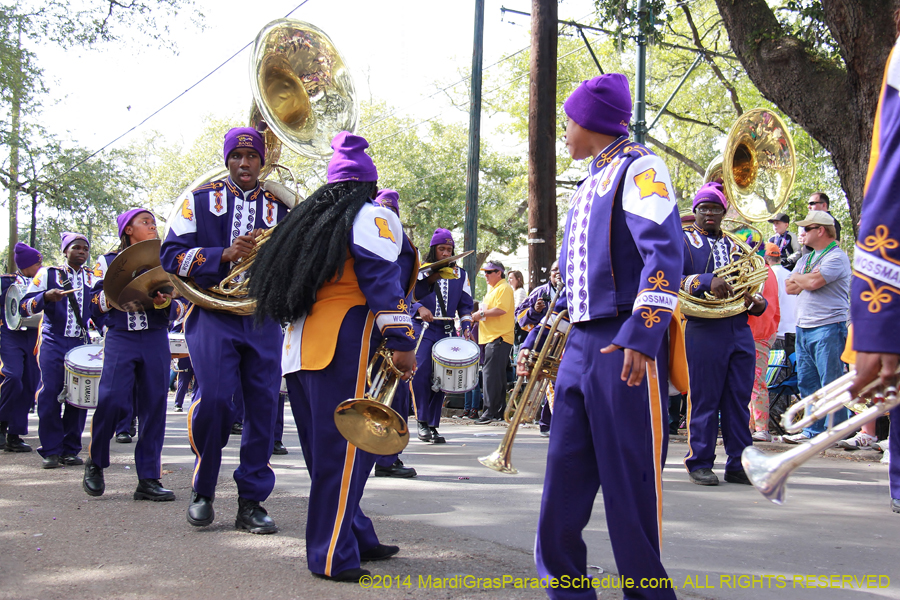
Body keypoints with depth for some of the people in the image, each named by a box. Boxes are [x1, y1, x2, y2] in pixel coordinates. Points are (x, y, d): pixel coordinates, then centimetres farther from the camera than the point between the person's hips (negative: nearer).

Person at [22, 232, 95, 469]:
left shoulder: (93, 278, 14)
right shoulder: (48, 274, 7)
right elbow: (25, 306, -1)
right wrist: (46, 297, -18)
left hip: (82, 345, 2)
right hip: (53, 344, -2)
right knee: (50, 395, -7)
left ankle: (70, 450, 8)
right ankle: (51, 451, 1)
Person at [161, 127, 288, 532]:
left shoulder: (279, 208, 16)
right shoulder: (199, 200, 9)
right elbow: (172, 256, 0)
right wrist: (225, 254, -14)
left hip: (264, 317, 3)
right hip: (214, 314, -2)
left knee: (264, 405, -2)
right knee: (215, 397, -18)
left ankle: (251, 501, 9)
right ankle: (203, 490, 4)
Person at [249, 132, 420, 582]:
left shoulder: (309, 217, 22)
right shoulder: (371, 217, -2)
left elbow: (283, 282, 25)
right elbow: (383, 282, -13)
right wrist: (402, 342, -15)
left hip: (301, 345, 9)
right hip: (345, 347, -9)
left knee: (328, 450, 12)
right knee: (345, 451, -8)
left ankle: (357, 538, 21)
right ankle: (333, 557, -8)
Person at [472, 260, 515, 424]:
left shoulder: (504, 288, -8)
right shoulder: (492, 289, 23)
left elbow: (501, 309, -21)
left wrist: (482, 314, -13)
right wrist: (477, 315, 12)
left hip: (499, 338, -10)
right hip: (490, 337, 10)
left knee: (491, 374, -14)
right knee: (496, 375, 11)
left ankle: (490, 411, -14)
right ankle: (499, 410, 16)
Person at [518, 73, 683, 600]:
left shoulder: (639, 168, -4)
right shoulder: (587, 189, 22)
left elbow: (664, 253, -16)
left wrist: (640, 337, -25)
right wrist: (536, 341, 23)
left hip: (626, 349, -8)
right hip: (580, 345, 8)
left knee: (631, 482, -3)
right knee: (564, 482, 7)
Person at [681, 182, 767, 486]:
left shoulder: (734, 246, 22)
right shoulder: (683, 241, 6)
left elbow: (749, 287, 24)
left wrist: (757, 302, 1)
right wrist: (705, 281, -24)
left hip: (740, 331, 5)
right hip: (704, 331, -5)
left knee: (739, 401, 5)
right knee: (704, 400, -2)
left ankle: (738, 464, 11)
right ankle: (700, 463, 7)